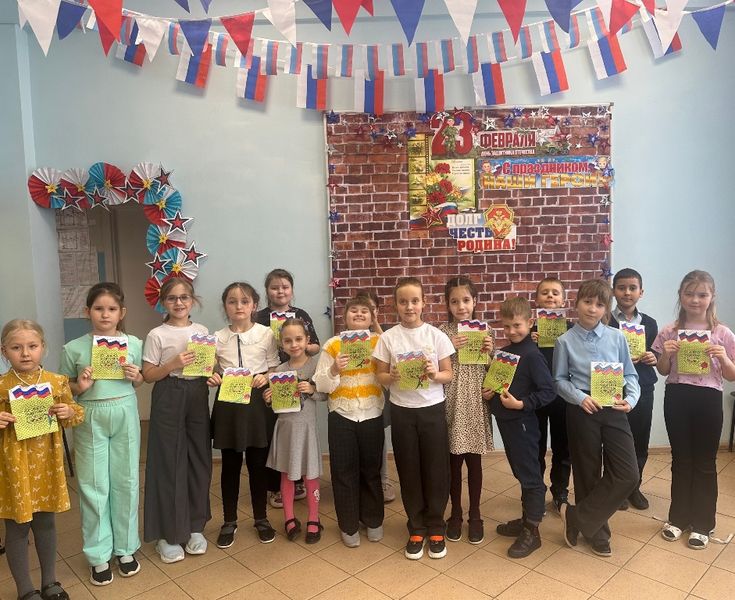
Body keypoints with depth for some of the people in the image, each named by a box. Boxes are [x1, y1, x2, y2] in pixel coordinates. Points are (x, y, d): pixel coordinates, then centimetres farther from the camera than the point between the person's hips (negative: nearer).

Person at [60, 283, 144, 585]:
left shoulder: (134, 343, -1)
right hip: (90, 419, -1)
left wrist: (135, 376, -10)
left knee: (126, 481, 10)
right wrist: (80, 387, -15)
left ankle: (125, 548, 29)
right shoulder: (74, 348, -5)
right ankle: (99, 555, 24)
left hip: (125, 416, 1)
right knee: (94, 486, 7)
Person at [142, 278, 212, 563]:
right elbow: (148, 375, -5)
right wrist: (173, 365, -20)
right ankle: (168, 533, 18)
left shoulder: (202, 331, 7)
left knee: (199, 459, 9)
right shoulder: (157, 335, -4)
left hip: (198, 397, 4)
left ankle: (195, 526, 26)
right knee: (169, 462, 2)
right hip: (168, 400, -4)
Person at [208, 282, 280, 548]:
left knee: (258, 463, 9)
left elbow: (275, 369, 2)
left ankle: (261, 518, 28)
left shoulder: (266, 334, -2)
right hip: (227, 402, 1)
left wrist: (265, 378, -18)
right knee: (230, 465, 11)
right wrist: (211, 378, -14)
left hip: (256, 401, -1)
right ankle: (229, 521, 28)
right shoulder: (217, 337, 2)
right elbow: (210, 370, 7)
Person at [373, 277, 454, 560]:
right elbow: (380, 376, 2)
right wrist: (392, 377, -19)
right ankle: (416, 528, 26)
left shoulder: (436, 335, -3)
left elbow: (449, 374, 1)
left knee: (436, 470, 7)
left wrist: (434, 375, -20)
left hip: (433, 409, 0)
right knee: (409, 471, 9)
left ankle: (436, 528, 26)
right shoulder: (388, 337, -3)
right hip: (402, 411, 1)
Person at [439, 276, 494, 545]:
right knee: (453, 461, 9)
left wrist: (490, 352, -10)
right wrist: (450, 348, -18)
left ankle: (475, 515, 26)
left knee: (474, 461, 11)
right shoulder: (442, 331, -3)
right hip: (451, 402, -1)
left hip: (476, 402, 1)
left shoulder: (484, 330, 2)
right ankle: (455, 514, 26)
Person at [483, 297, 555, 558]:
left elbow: (548, 391, -19)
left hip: (522, 423, -8)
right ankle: (526, 519, 34)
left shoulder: (532, 355, -16)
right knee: (520, 473, 19)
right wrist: (490, 392, 0)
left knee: (530, 476, 4)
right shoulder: (504, 352, 9)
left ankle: (532, 532, 15)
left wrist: (520, 404, -24)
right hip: (506, 421, 8)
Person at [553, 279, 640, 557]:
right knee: (588, 474, 8)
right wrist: (580, 398, -16)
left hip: (614, 410, 2)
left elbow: (630, 374, 6)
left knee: (628, 475, -3)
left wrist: (631, 398, -11)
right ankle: (595, 531, 28)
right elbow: (560, 380, 0)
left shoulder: (617, 337, 1)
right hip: (582, 411, -2)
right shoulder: (565, 341, -3)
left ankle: (576, 517, 11)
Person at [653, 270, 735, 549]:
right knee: (681, 460, 13)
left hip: (708, 400, -1)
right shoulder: (669, 332, 0)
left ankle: (701, 524, 23)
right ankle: (678, 518, 27)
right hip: (676, 398, 1)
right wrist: (666, 354, -12)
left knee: (704, 463, 9)